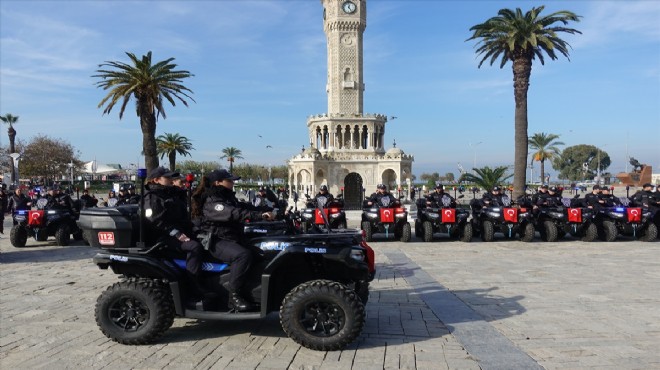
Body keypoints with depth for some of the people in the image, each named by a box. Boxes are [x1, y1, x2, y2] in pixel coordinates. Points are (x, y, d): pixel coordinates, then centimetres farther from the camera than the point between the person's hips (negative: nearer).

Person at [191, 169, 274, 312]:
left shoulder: (229, 198, 19)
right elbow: (232, 214, -29)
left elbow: (246, 207, 13)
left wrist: (266, 212, -3)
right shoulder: (211, 201, -13)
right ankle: (234, 297, -26)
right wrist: (259, 215, -36)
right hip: (216, 242, -10)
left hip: (232, 238, 10)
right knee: (244, 254, -33)